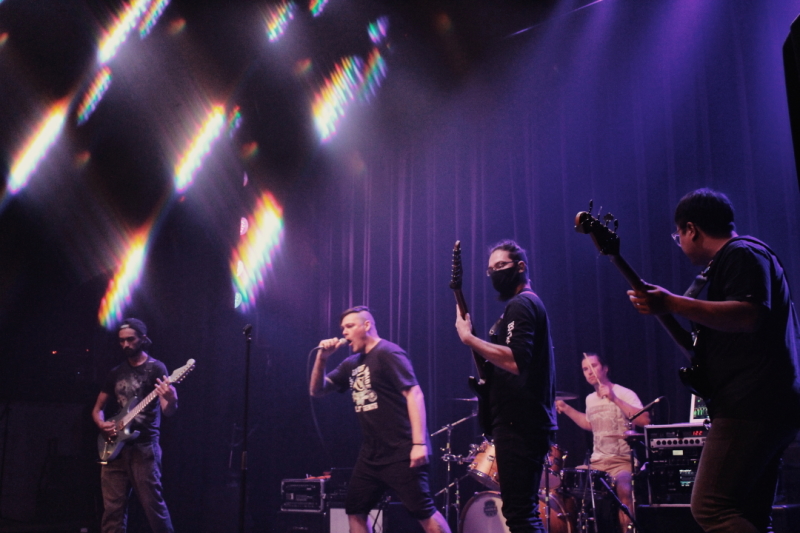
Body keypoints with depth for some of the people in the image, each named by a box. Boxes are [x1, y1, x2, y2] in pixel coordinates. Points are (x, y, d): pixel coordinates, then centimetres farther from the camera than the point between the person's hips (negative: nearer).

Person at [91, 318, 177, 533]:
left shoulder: (155, 368, -3)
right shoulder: (116, 373, 14)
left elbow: (167, 411, -12)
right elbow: (97, 408, 21)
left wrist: (171, 400, -37)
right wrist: (102, 424, -2)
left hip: (144, 447, -5)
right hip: (116, 447, 5)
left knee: (153, 505, -5)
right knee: (113, 508, 3)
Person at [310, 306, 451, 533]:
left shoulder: (387, 354, -9)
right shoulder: (351, 364, 14)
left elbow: (414, 394, -17)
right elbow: (317, 391, 17)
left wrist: (419, 443, -25)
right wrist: (322, 357, 0)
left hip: (402, 452, -8)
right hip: (371, 454, 8)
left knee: (424, 512, -9)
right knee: (354, 510, 11)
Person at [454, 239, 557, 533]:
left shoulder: (520, 305, -11)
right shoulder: (529, 304, 22)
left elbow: (516, 360, -26)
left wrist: (468, 338, -22)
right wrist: (487, 376, 15)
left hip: (518, 423, -11)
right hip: (528, 421, 11)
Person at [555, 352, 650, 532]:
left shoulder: (624, 394, -10)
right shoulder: (590, 399, 12)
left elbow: (645, 420, -25)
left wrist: (615, 399, -29)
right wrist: (567, 409, 20)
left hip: (622, 461, -7)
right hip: (596, 462, 7)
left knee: (623, 489, -36)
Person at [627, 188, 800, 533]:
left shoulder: (742, 254, -7)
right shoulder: (733, 260, 25)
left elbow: (748, 316, -25)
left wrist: (673, 304, -27)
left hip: (750, 407, -11)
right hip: (769, 409, 11)